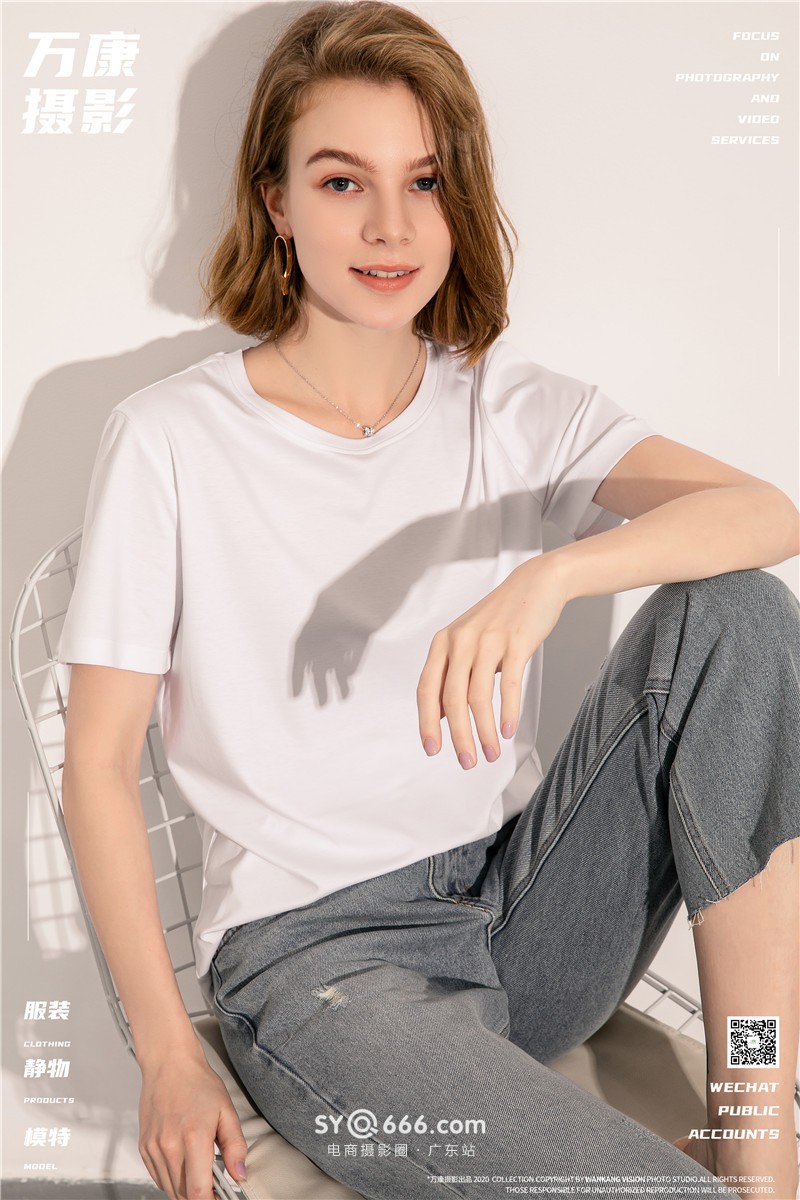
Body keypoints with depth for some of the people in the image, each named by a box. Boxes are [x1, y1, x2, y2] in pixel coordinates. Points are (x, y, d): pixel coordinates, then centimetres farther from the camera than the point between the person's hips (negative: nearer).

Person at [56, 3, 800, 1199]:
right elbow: (98, 766, -4)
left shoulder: (511, 405, 3)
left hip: (526, 904, 5)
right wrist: (168, 1058, -9)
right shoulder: (168, 441, -6)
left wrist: (547, 575, -33)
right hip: (314, 951, -4)